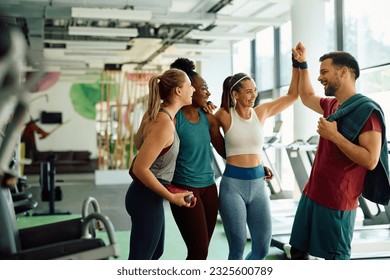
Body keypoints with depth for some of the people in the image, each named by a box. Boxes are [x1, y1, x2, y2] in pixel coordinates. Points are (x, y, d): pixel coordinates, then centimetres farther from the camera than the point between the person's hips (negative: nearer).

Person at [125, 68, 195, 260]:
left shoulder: (155, 113, 2)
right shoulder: (165, 124, -26)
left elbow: (138, 143, 19)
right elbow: (140, 168, -26)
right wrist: (171, 197, -18)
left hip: (145, 194, 10)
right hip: (147, 198, -10)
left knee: (155, 253, 24)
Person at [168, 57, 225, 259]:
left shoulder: (208, 117, 7)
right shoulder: (174, 118, -13)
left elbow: (224, 151, 13)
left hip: (209, 187, 7)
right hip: (185, 189, -6)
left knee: (200, 251, 12)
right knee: (199, 252, -6)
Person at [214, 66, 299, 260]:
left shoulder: (261, 112, 5)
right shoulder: (225, 116, -4)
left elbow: (293, 95, 7)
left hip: (258, 184, 4)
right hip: (232, 184, -4)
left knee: (262, 247, 8)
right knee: (237, 247, -1)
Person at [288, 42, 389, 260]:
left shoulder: (366, 110, -16)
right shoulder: (332, 105, 9)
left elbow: (370, 160, -24)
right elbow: (307, 97, 31)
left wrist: (334, 136, -23)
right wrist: (302, 64, 23)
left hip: (337, 201, -9)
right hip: (313, 193, 9)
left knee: (335, 258, 2)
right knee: (298, 250, 16)